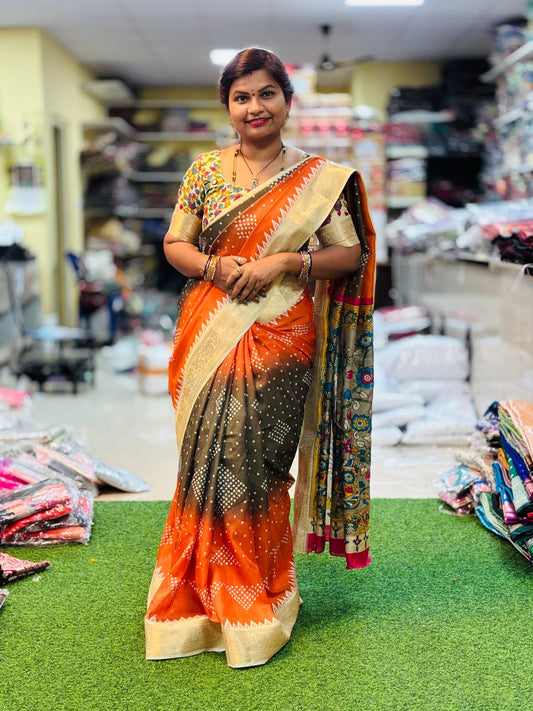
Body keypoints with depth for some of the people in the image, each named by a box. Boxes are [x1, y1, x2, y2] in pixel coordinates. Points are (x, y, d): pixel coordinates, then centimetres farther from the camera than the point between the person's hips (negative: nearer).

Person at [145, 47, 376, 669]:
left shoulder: (318, 178, 3)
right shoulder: (205, 170, 9)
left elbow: (351, 253, 2)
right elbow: (174, 244, 10)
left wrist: (285, 261, -13)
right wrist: (214, 266, -11)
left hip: (277, 339, -2)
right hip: (207, 335, 2)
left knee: (256, 461, 0)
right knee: (207, 459, 4)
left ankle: (256, 602, 20)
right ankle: (207, 595, 22)